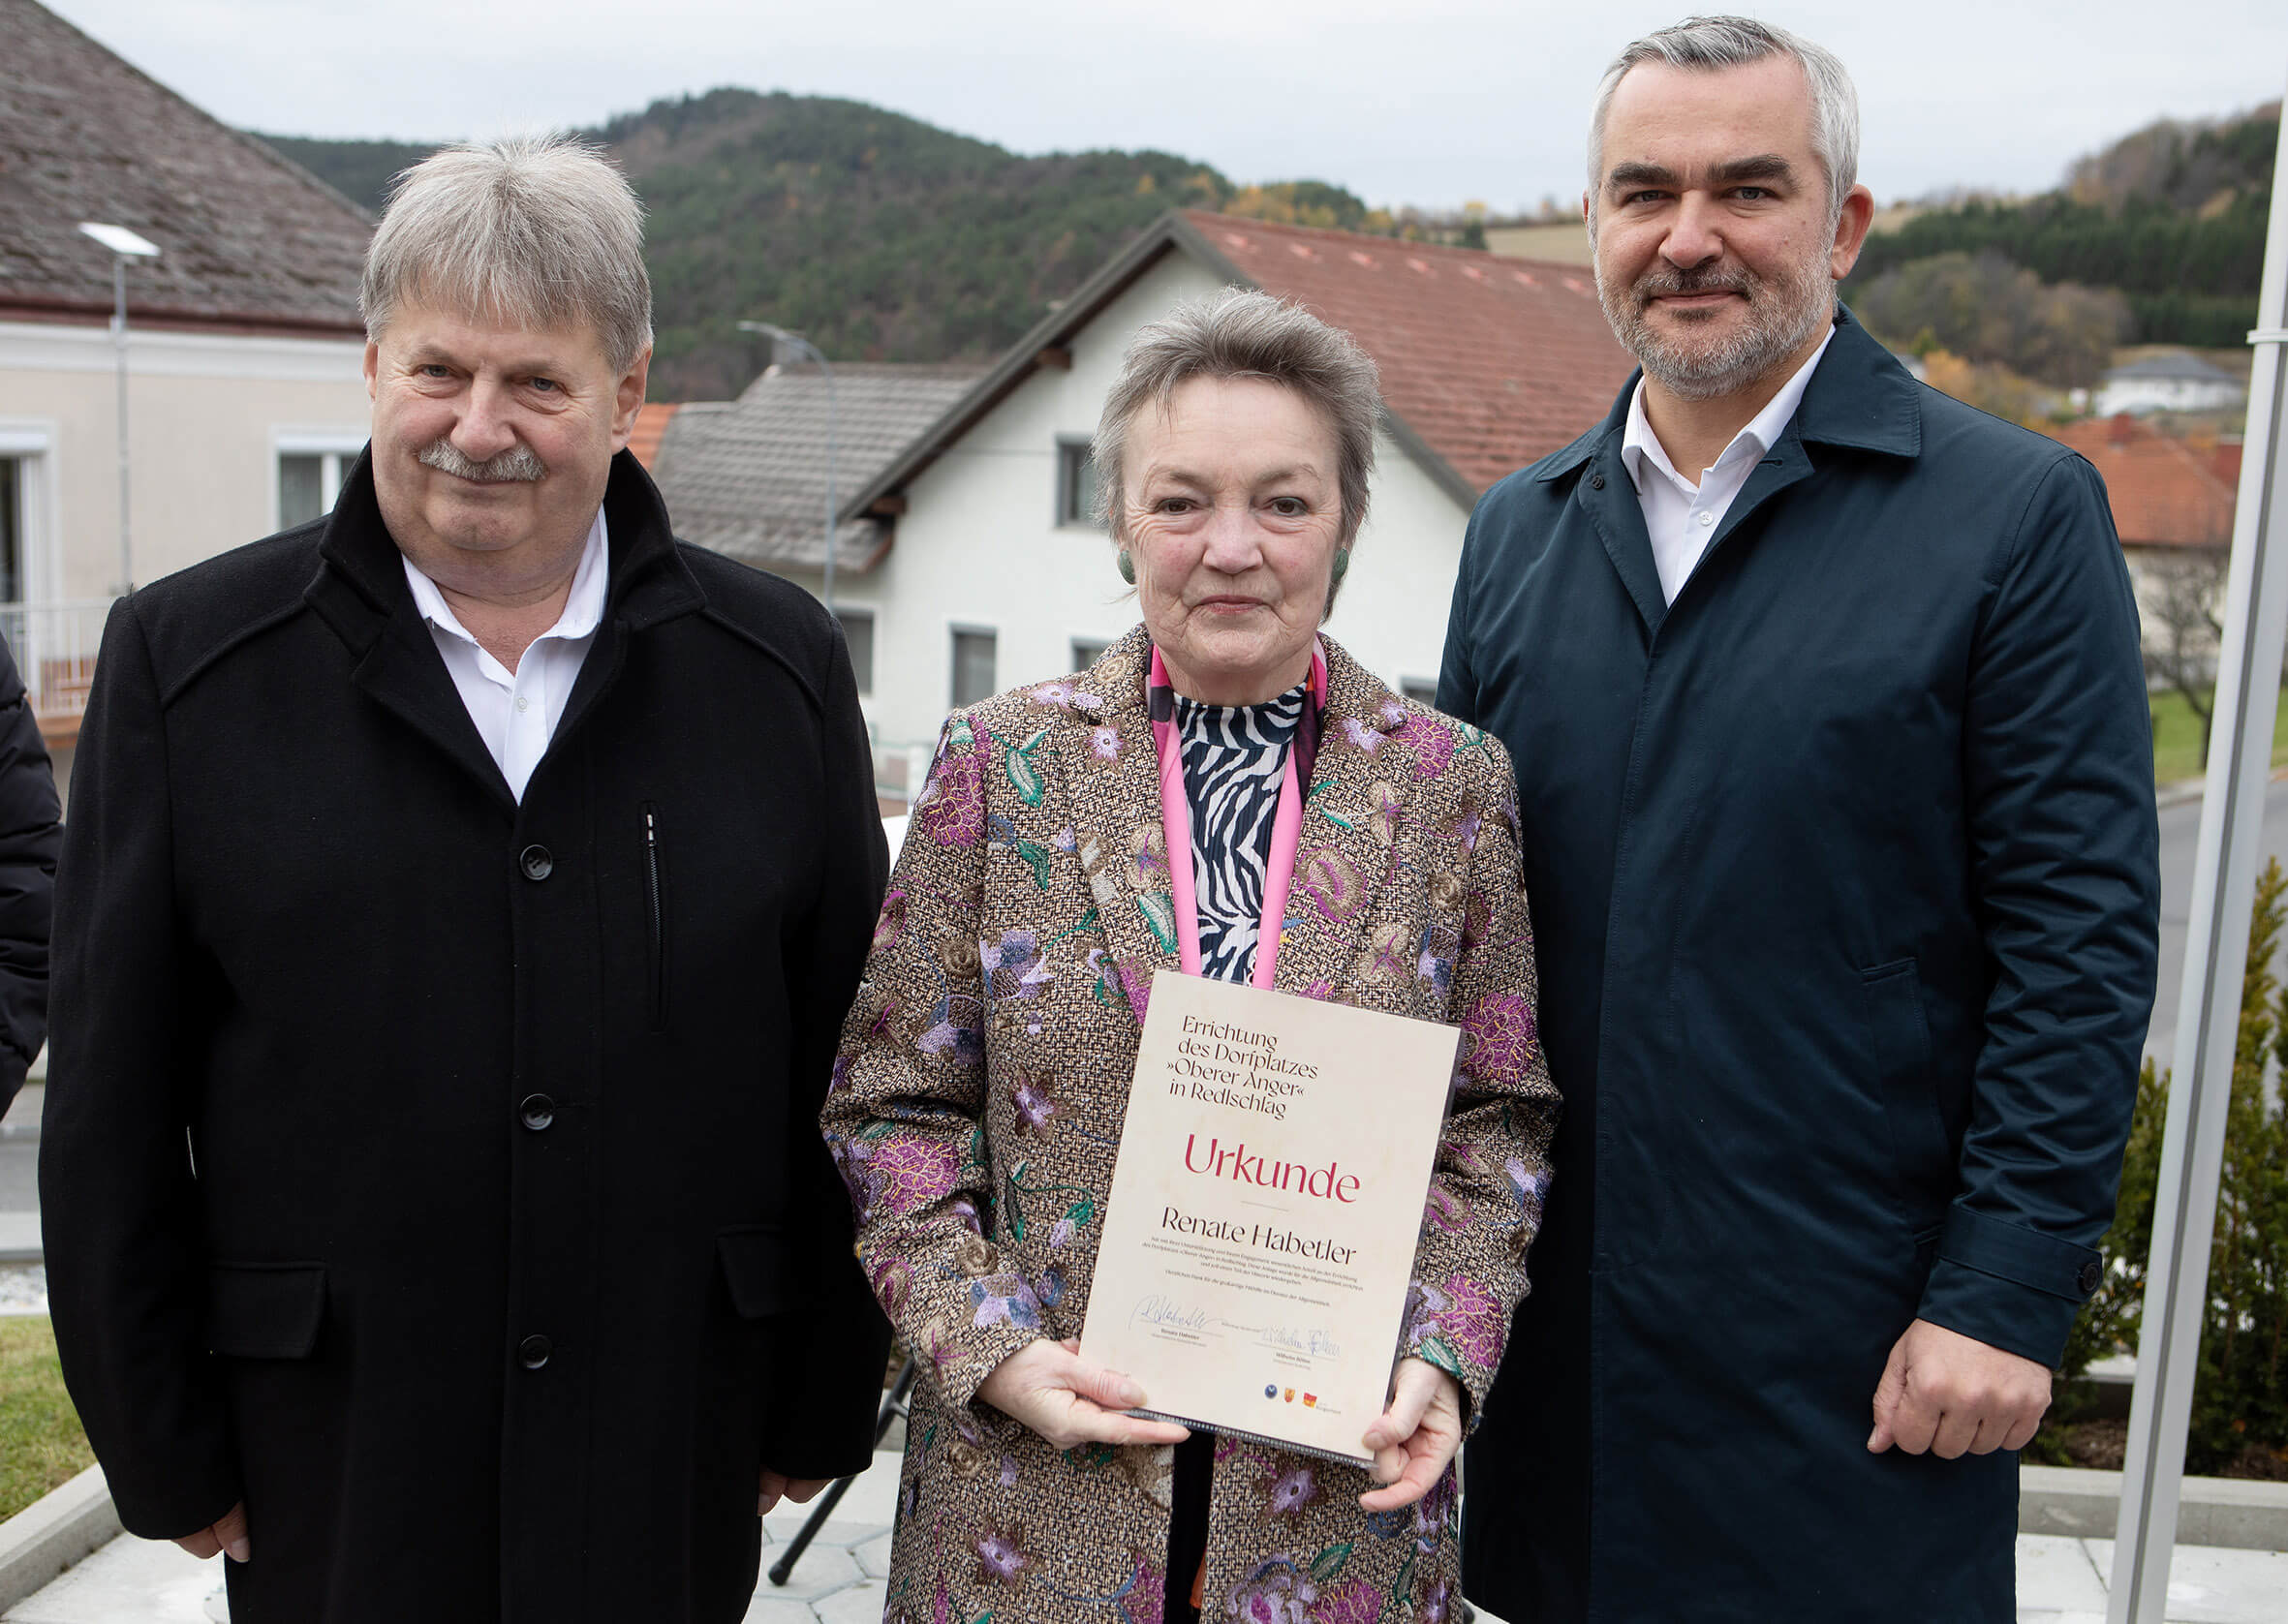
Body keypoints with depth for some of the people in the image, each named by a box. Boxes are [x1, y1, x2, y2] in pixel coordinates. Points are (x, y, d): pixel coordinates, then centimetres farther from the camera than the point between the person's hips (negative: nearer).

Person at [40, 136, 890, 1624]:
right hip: (331, 1453, 0)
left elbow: (850, 1069, 3)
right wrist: (162, 1449, 2)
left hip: (679, 1452, 1)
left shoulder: (781, 665, 0)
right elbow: (113, 1106, 1)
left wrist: (822, 1409, 5)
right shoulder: (185, 657, -2)